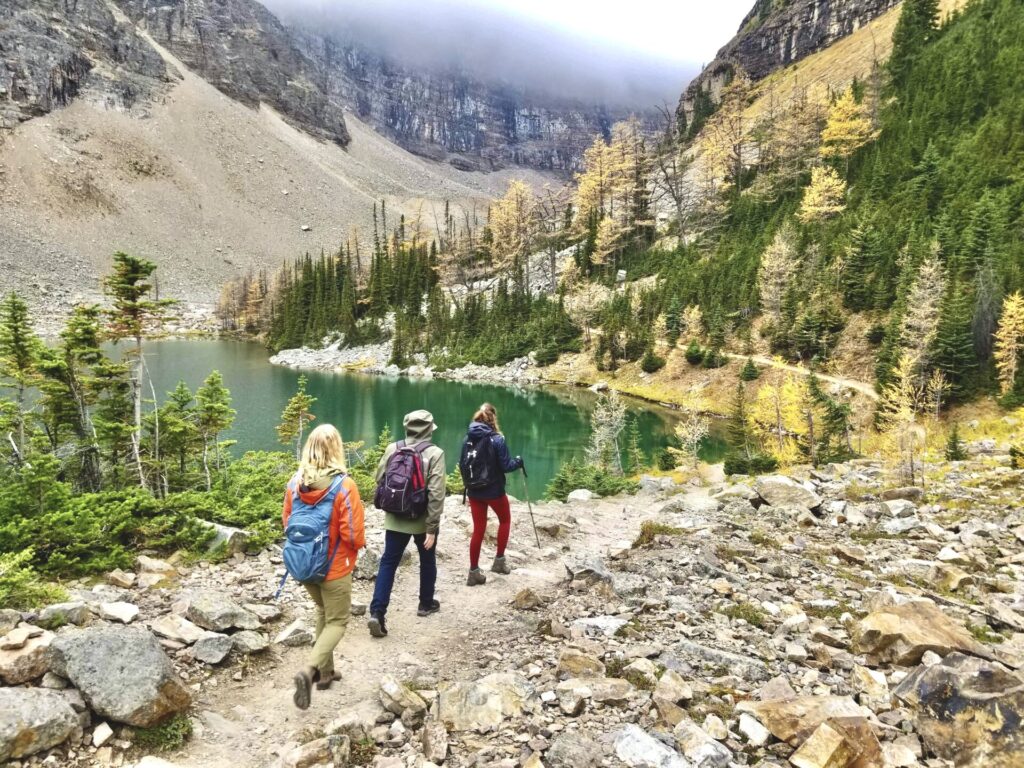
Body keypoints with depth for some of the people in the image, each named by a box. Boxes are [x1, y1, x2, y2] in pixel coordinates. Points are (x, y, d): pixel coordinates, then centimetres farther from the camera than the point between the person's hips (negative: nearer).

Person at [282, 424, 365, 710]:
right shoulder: (344, 485, -23)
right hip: (335, 567, -5)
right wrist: (361, 543, 2)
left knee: (323, 613, 25)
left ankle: (325, 671, 32)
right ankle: (310, 671, -10)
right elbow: (353, 535, -20)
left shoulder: (295, 483, -8)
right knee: (337, 622, 10)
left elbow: (287, 522, 4)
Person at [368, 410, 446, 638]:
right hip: (422, 520, -2)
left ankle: (377, 613, -2)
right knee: (427, 561, 19)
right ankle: (426, 604, 33)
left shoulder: (392, 449, -2)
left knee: (388, 563, 7)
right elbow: (435, 494, -19)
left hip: (395, 519, 2)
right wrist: (432, 527, -15)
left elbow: (380, 480, 5)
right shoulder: (435, 454, -14)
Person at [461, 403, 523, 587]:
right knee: (505, 520, 22)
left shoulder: (468, 438, -2)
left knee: (478, 529, 13)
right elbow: (505, 466, -13)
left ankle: (474, 571, 14)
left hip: (474, 491, 4)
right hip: (494, 490, -4)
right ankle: (499, 561, 24)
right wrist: (518, 462, 7)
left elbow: (462, 465, 4)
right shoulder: (497, 439, -15)